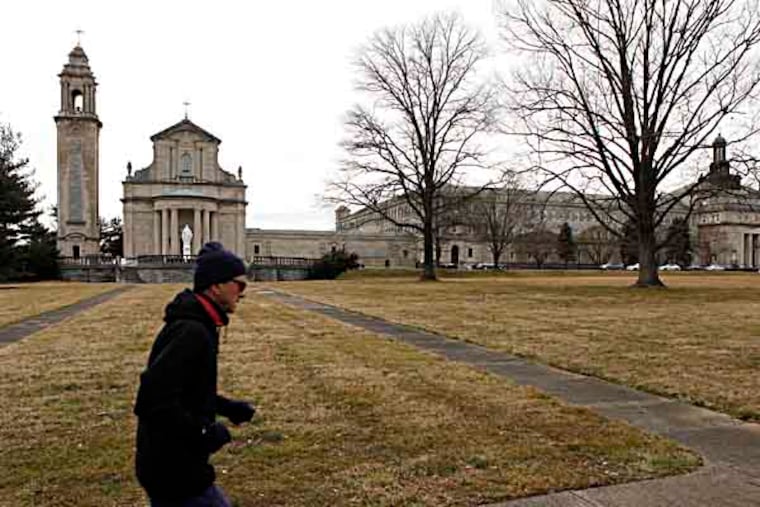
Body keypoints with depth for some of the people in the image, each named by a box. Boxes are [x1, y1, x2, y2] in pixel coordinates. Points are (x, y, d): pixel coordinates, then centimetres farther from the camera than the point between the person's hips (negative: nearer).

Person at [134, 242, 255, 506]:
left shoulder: (195, 326, 8)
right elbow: (154, 399, -30)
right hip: (175, 470, -10)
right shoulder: (191, 331, -25)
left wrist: (226, 407, 9)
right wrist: (203, 432, -21)